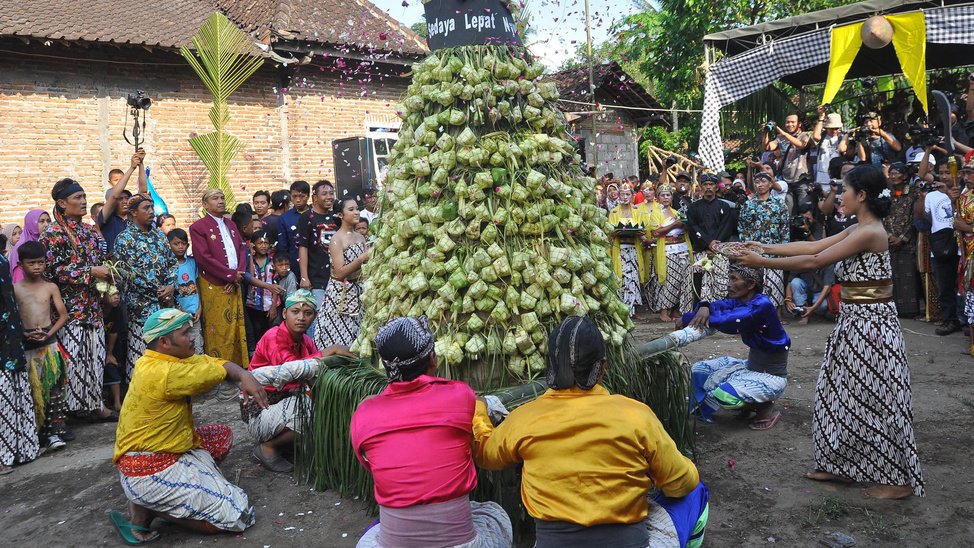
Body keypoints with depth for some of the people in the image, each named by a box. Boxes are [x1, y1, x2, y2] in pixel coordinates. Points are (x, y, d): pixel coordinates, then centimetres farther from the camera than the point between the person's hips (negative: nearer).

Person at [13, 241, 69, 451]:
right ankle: (33, 432, 12)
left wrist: (48, 334, -10)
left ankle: (54, 431, -3)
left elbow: (63, 315, 4)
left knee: (54, 388, -5)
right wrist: (26, 334, -13)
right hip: (26, 345, 0)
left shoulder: (50, 287, 5)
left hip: (49, 344, 0)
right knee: (32, 390, 5)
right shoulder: (14, 289, 4)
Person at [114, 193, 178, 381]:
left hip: (166, 301, 5)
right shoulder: (125, 238, -4)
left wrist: (171, 286, -5)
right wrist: (158, 292, -12)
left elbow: (172, 262, 14)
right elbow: (129, 272, -12)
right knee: (143, 349, -3)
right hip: (142, 305, -5)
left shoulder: (159, 235, 14)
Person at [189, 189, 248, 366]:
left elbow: (242, 250, 11)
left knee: (236, 328, 6)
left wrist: (238, 275, -6)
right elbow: (204, 258, -12)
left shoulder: (231, 225, 17)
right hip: (213, 287, -6)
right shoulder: (198, 227, -3)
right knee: (218, 331, -3)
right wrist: (231, 275, -12)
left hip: (234, 285, 6)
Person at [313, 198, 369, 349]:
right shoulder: (336, 239, -11)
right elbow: (339, 273, -18)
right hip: (341, 292, -6)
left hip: (358, 291, 6)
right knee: (337, 337, -3)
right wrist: (362, 258, -23)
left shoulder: (360, 237, 9)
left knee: (356, 338, 7)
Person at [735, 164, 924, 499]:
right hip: (855, 321, 10)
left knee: (874, 399, 1)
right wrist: (765, 248, 5)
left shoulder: (869, 232, -20)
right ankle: (842, 465, 29)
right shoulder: (858, 230, 9)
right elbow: (813, 246, 10)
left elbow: (814, 261, -22)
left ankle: (900, 479, 15)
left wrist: (762, 263, -18)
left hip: (870, 324, -10)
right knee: (848, 395, 17)